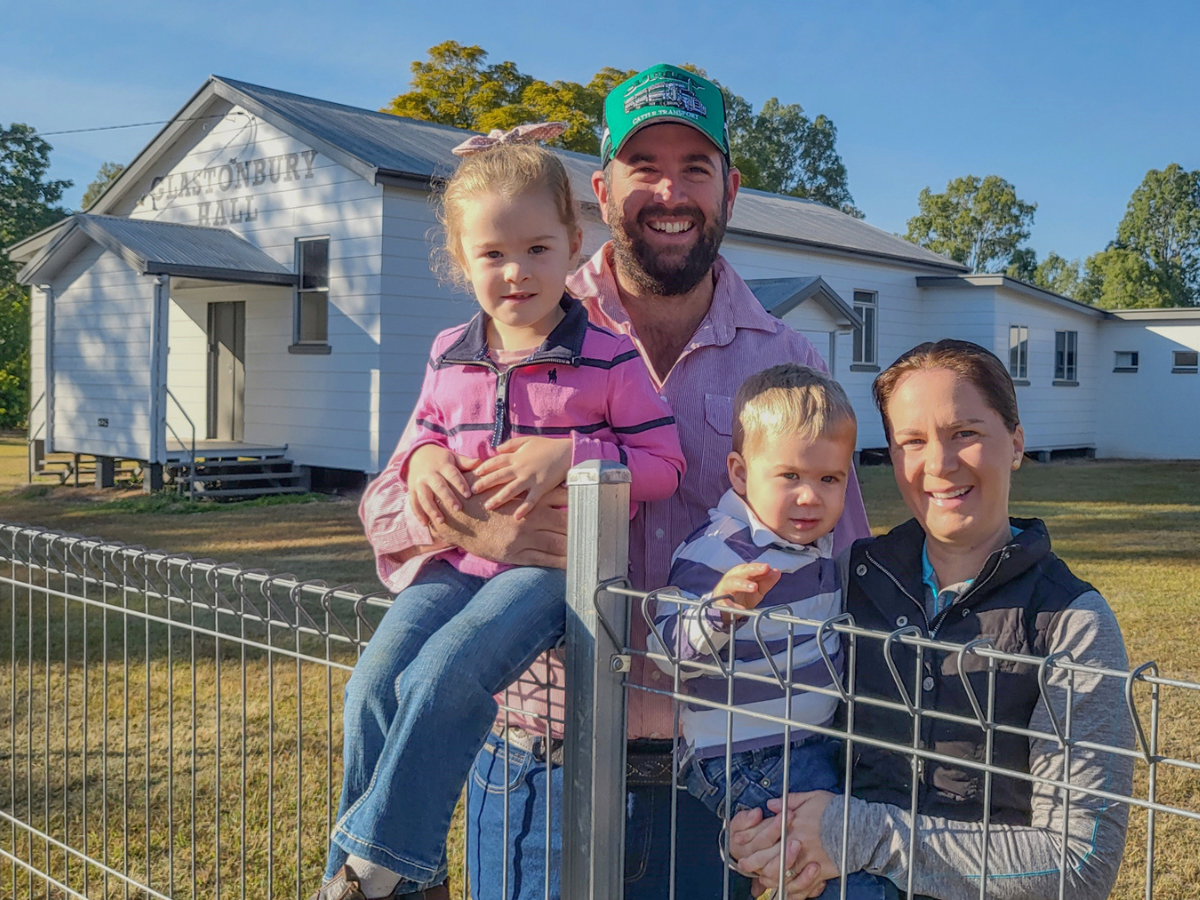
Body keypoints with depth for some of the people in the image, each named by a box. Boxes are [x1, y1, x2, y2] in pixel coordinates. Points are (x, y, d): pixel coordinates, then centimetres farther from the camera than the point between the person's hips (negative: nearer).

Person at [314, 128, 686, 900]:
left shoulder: (610, 359, -5)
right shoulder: (448, 356, 10)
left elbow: (664, 463, -4)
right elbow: (423, 428, 24)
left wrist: (567, 454, -18)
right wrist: (422, 456, -2)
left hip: (550, 559, -5)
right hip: (458, 558, 5)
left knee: (441, 678, -26)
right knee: (375, 682, -15)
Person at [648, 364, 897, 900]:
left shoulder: (814, 540, 7)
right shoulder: (714, 553, -21)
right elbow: (670, 652, -28)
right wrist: (720, 608, -42)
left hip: (814, 741, 9)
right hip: (749, 762, -9)